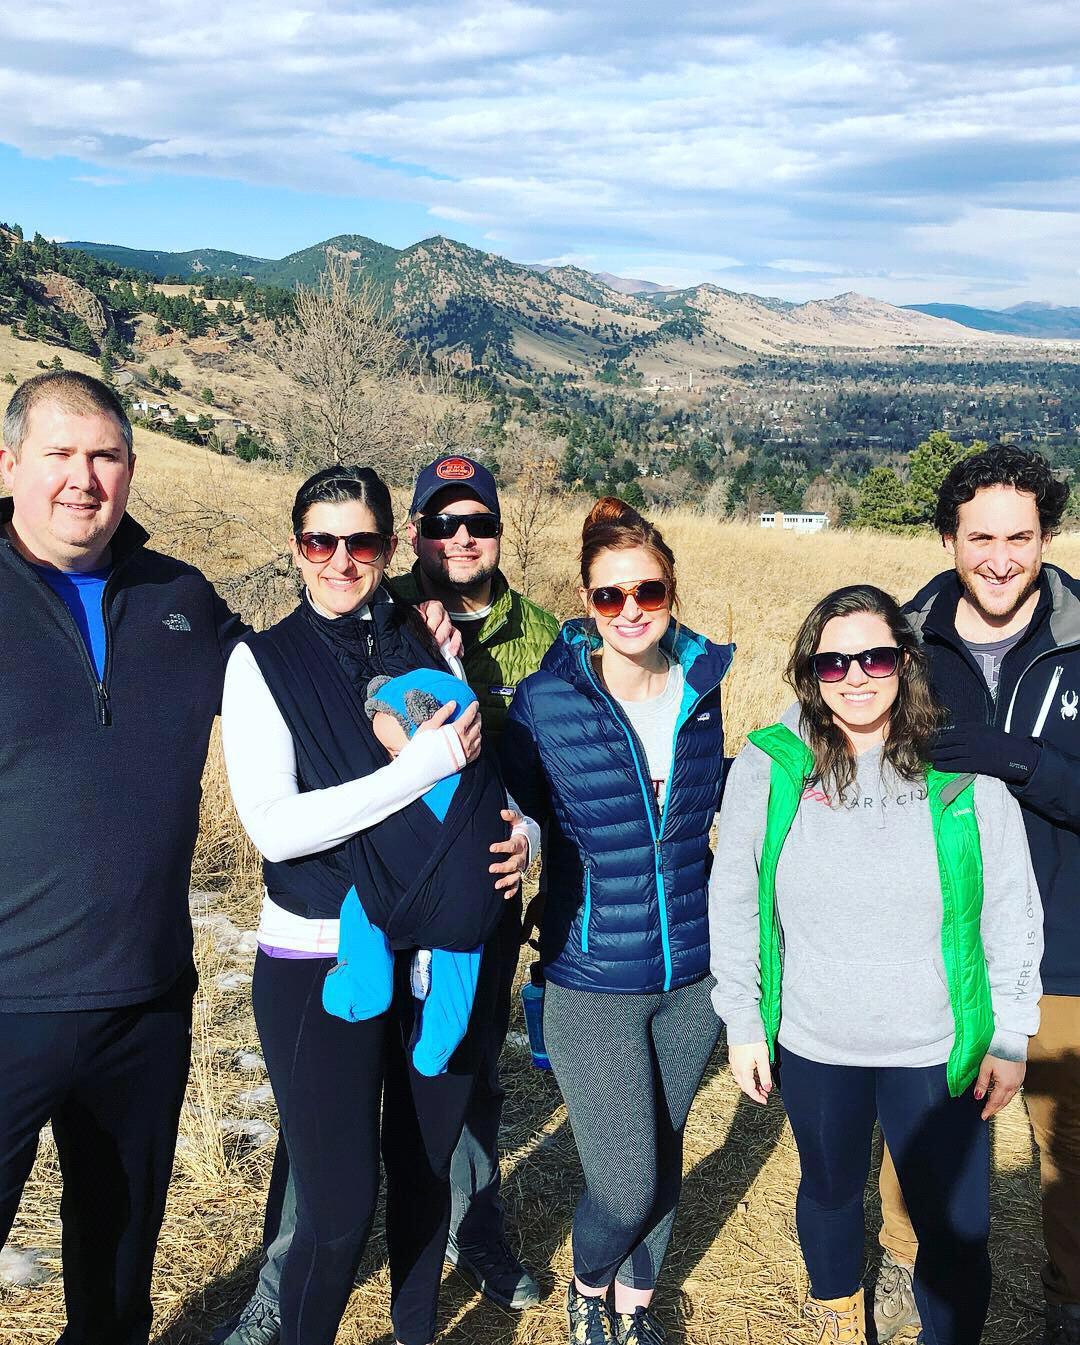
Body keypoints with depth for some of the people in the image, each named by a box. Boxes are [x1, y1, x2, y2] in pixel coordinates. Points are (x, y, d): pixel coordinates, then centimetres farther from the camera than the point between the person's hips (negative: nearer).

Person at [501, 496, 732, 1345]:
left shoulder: (701, 686, -1)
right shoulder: (546, 701, -13)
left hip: (693, 972, 4)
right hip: (594, 980, -4)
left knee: (664, 1158, 19)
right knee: (627, 1183, -1)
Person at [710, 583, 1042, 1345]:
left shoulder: (963, 770, -10)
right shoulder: (769, 766, -10)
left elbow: (1013, 911, -2)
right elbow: (734, 904, -1)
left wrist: (1011, 1037, 0)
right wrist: (743, 1024, 1)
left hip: (938, 1052, -1)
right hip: (813, 1047, 1)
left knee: (958, 1233, 6)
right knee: (831, 1192, 23)